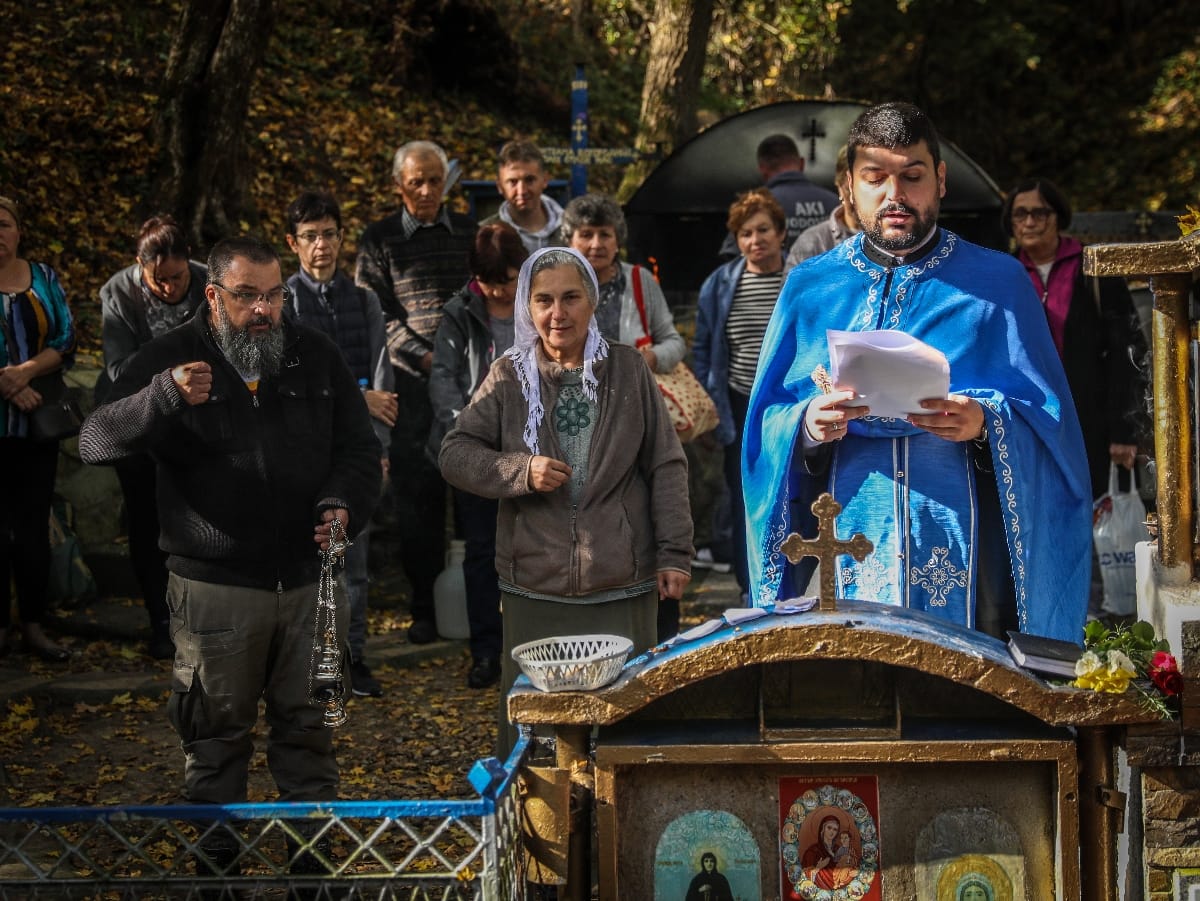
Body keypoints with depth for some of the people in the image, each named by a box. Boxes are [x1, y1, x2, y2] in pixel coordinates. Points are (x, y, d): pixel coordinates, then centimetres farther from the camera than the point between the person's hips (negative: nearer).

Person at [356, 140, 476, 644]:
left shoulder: (470, 233, 12)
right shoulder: (380, 240, 6)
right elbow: (375, 312, 0)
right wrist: (425, 356, -10)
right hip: (413, 381, -1)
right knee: (418, 493, -2)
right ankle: (426, 610, 5)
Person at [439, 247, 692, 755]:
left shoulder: (628, 370, 4)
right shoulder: (510, 377, 4)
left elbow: (666, 466, 5)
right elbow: (454, 455, 4)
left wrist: (674, 554, 0)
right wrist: (520, 470, -13)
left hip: (622, 585, 0)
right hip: (534, 585, 0)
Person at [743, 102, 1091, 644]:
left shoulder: (996, 283, 6)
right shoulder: (811, 289, 11)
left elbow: (1049, 424, 1)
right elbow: (768, 427, 8)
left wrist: (986, 423, -19)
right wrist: (807, 426, -14)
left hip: (963, 558, -1)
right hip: (848, 558, 1)